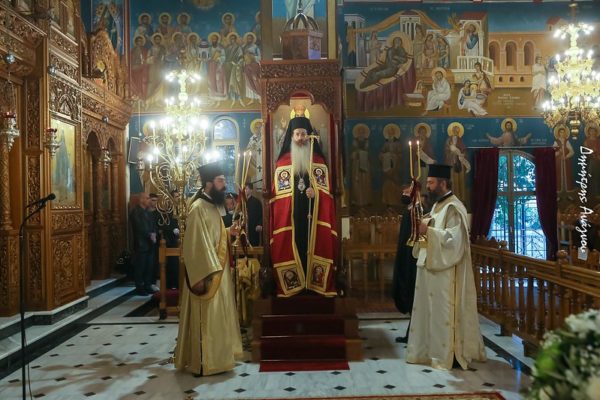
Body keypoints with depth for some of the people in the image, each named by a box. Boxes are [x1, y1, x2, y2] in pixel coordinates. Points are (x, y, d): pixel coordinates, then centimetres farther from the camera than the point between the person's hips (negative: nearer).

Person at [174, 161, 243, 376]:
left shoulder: (212, 206, 12)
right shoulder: (199, 208, -18)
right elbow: (195, 244, -22)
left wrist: (228, 232, 6)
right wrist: (202, 276, -25)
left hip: (217, 270, 10)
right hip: (207, 273, -10)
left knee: (215, 316, 16)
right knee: (206, 318, -1)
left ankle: (213, 357, 28)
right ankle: (203, 363, 10)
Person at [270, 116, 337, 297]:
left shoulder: (319, 161, 9)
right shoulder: (282, 162, 7)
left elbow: (327, 189, 6)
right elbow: (277, 193, 6)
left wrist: (315, 192, -15)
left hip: (314, 215, 1)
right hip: (290, 216, 0)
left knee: (314, 247, -1)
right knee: (291, 248, -3)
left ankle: (315, 284, 6)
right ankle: (293, 286, 4)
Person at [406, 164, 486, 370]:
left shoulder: (453, 208, -15)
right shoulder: (437, 205, 15)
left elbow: (453, 239, -23)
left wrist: (429, 230, -20)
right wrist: (424, 227, 2)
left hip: (444, 271, -10)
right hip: (431, 266, 10)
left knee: (443, 313, -1)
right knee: (430, 310, 14)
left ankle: (447, 356, 10)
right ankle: (431, 351, 25)